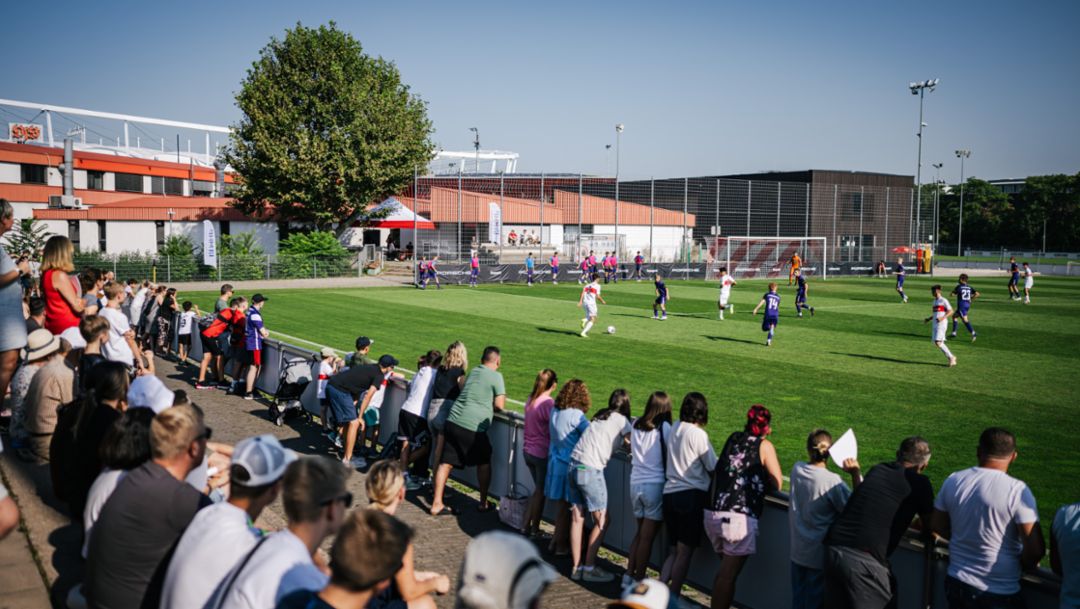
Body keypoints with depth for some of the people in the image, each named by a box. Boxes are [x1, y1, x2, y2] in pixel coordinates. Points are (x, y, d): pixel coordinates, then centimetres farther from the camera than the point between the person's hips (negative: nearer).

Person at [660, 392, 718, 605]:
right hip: (691, 495, -6)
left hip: (669, 493, 6)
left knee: (675, 550, 17)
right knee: (685, 552, 4)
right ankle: (673, 598, 8)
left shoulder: (675, 428, 6)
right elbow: (713, 467, -6)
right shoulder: (698, 434, -11)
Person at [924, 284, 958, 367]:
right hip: (935, 324, 9)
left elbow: (951, 311, -9)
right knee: (936, 343, 4)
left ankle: (951, 357, -2)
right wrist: (928, 319, 16)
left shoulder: (943, 301, -7)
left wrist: (943, 318, -20)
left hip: (941, 324, -9)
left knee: (938, 342, -15)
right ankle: (951, 358, 13)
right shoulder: (935, 301, 18)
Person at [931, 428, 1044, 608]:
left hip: (957, 584, 4)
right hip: (1000, 593, -4)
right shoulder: (1018, 491, -18)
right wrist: (1022, 566, 1)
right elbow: (1036, 551, -19)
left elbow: (938, 526, 8)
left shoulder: (953, 481, -4)